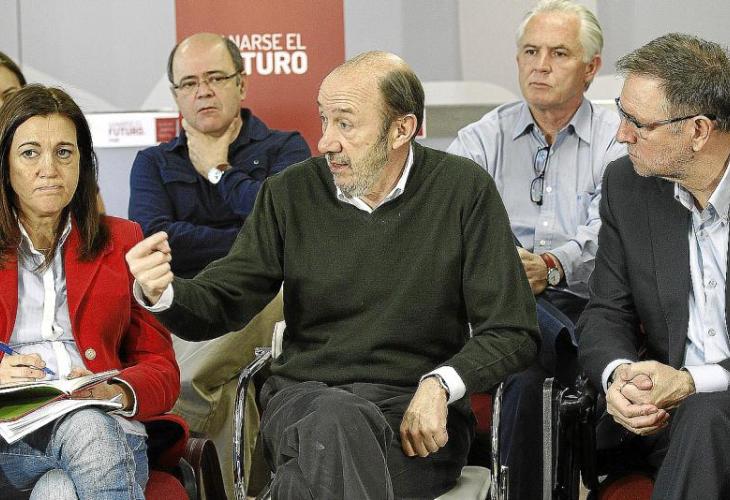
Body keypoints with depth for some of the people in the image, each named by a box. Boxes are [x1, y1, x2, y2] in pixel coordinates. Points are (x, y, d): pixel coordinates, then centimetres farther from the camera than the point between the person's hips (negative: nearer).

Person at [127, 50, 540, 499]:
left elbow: (512, 332, 0)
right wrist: (162, 292, -17)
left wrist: (440, 385, -18)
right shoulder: (290, 195, 7)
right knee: (335, 420, -36)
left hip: (418, 414, -2)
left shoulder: (464, 189, 0)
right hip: (303, 398, 2)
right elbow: (219, 305, 7)